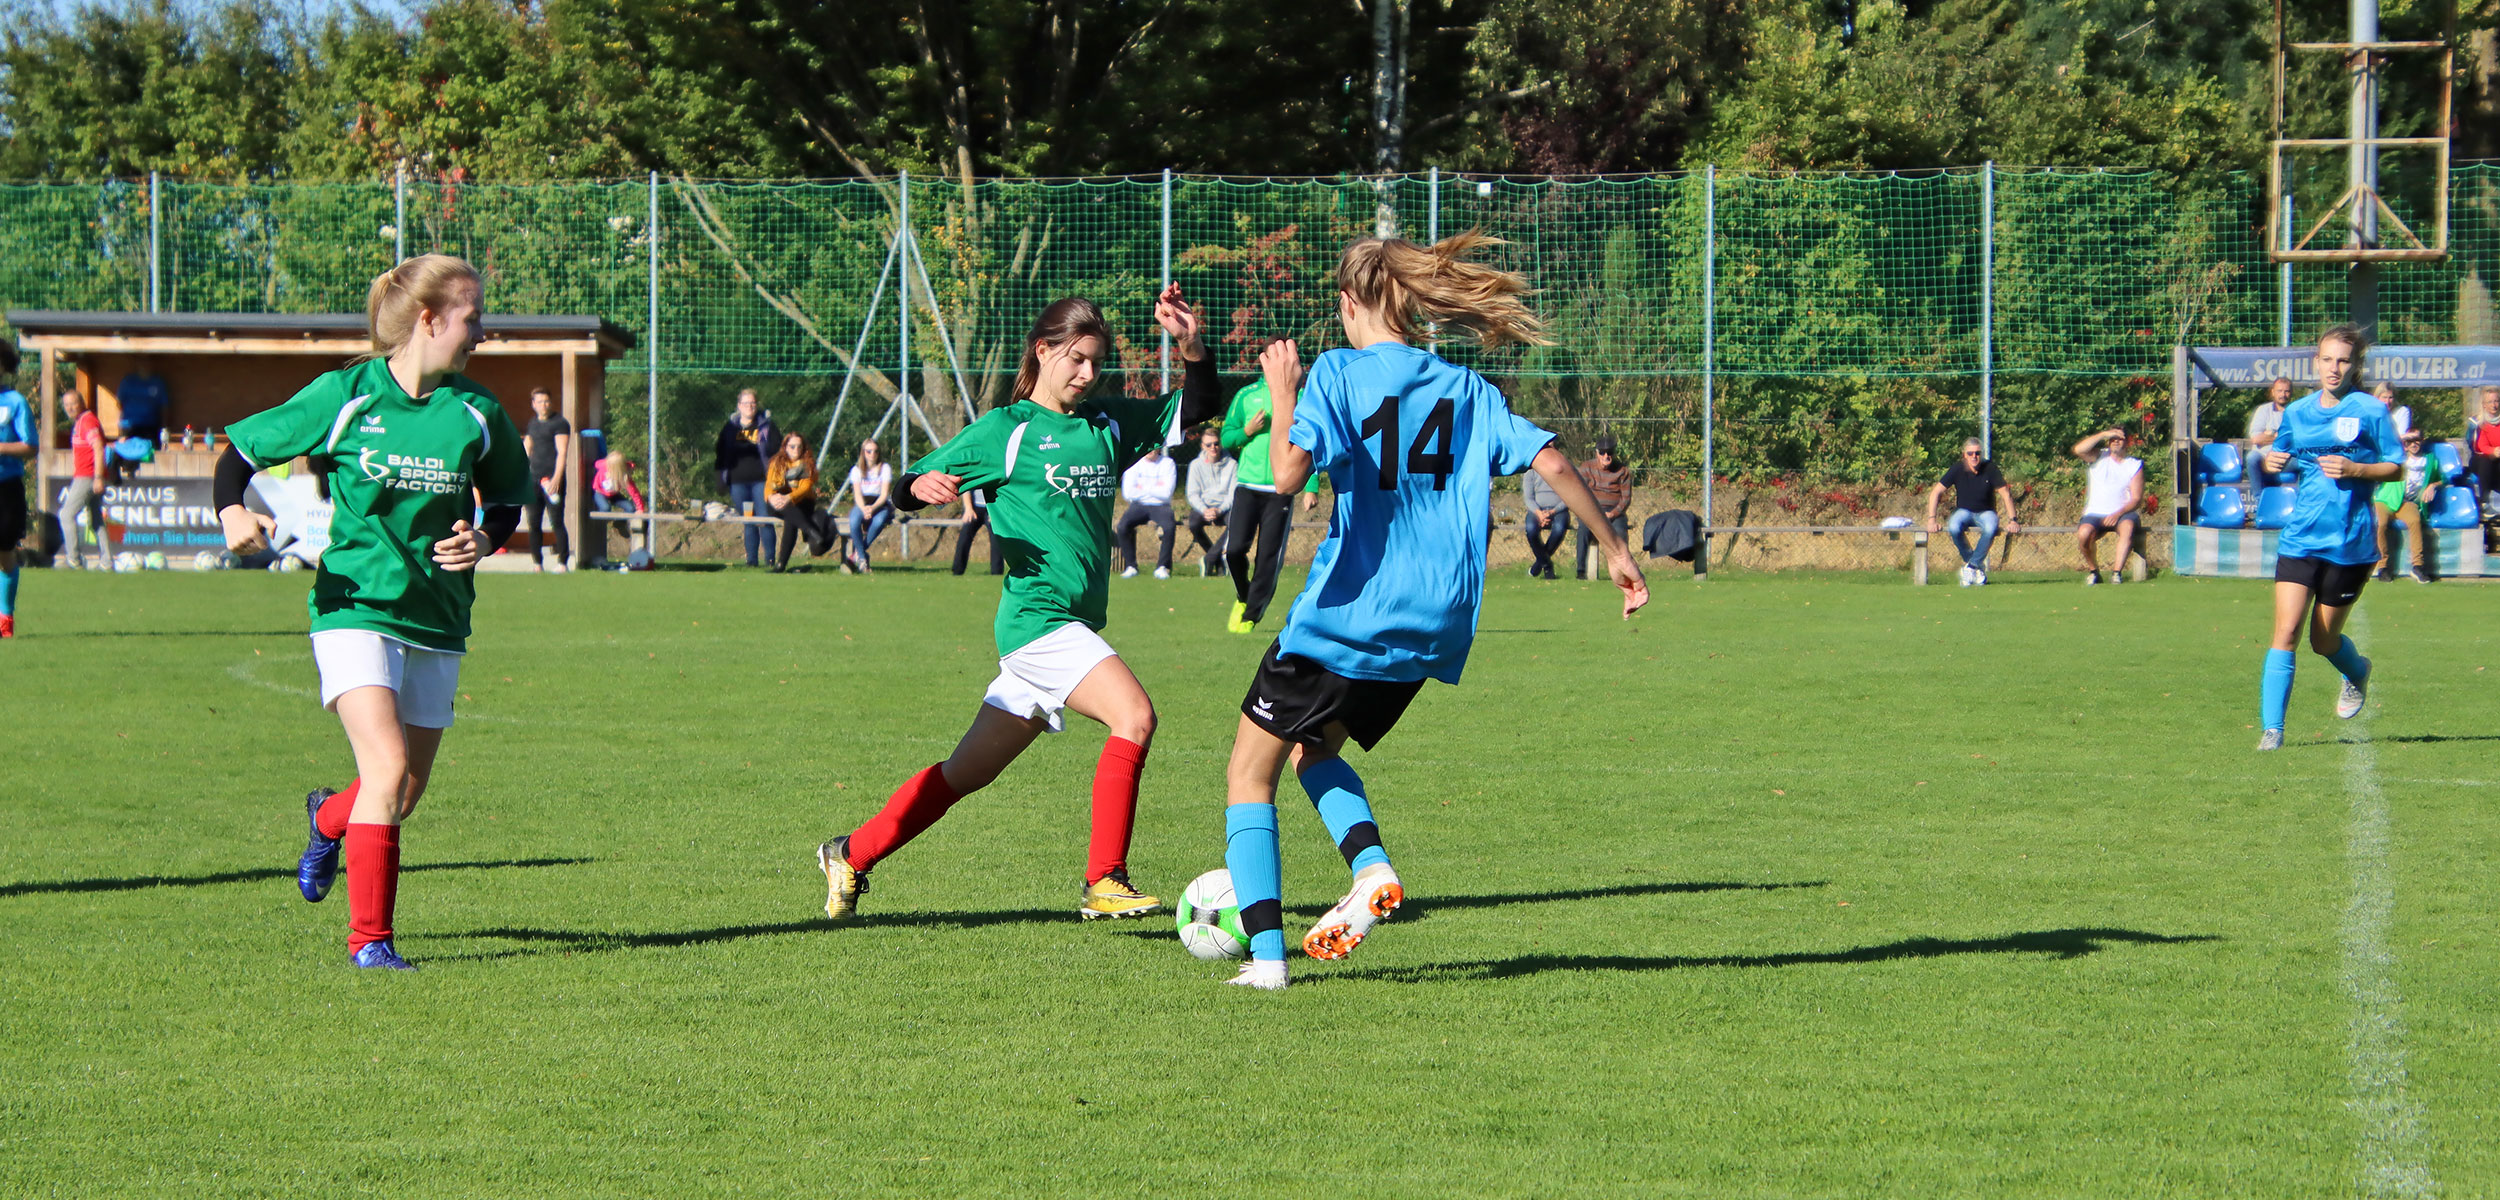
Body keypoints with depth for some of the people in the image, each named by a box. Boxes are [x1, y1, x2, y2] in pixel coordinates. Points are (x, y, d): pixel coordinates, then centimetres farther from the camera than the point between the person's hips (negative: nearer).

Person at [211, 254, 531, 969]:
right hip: (355, 609, -4)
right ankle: (368, 937, -9)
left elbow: (510, 496, 18)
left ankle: (330, 818, 46)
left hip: (436, 621, 4)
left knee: (406, 796, 10)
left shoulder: (476, 414, 2)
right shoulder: (344, 398, -7)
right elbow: (241, 449, 1)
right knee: (388, 767, -20)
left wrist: (485, 542, -3)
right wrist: (232, 513, -18)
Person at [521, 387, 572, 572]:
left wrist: (556, 478, -20)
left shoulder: (560, 423, -3)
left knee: (557, 522, -8)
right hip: (534, 479, 7)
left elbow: (562, 452, -11)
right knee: (533, 524, 5)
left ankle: (562, 562, -5)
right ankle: (537, 563, 11)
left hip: (552, 479, -7)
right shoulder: (533, 424, 18)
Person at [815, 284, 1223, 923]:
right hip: (1038, 616, -7)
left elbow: (1196, 409, 17)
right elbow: (907, 486, -1)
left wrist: (1192, 346, -2)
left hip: (1076, 626, 7)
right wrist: (924, 485, -26)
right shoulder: (1005, 431, -1)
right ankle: (1104, 883, -20)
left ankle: (850, 856, 23)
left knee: (968, 771, 12)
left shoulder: (1108, 423, 15)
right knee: (1134, 714, -24)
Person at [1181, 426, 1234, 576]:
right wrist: (1204, 511, -21)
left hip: (1224, 507, -1)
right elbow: (1193, 494, -1)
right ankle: (1219, 560, -12)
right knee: (1194, 524, -33)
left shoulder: (1231, 465, 1)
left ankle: (1208, 560, -25)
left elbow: (1233, 494, -5)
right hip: (1203, 506, 1)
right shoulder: (1196, 465, 4)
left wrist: (1219, 511, -22)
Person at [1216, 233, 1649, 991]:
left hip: (1344, 614, -5)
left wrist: (1283, 395, -4)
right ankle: (1371, 866, 1)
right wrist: (1616, 551, 7)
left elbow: (1289, 472, -21)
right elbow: (1550, 462, -1)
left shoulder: (1338, 373, -6)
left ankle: (1266, 952, -2)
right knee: (1314, 751, 27)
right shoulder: (1464, 388, 7)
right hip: (1431, 628, 6)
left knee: (1250, 768, 9)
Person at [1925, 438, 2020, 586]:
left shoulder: (1990, 468, -11)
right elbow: (1935, 492, -7)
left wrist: (2012, 520, -14)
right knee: (1954, 528, -35)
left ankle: (1971, 566, -18)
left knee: (1991, 529, -37)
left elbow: (2006, 494, -7)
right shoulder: (1957, 470, -10)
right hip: (1964, 511, 1)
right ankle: (1978, 565, -15)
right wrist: (1931, 520, -15)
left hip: (1985, 512, -1)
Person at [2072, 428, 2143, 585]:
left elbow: (2137, 499, 0)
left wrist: (2118, 514, -17)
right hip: (2095, 514, 0)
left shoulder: (2135, 465, 8)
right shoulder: (2099, 457, 10)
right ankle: (2093, 571, -8)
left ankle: (2117, 572, -36)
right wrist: (2104, 434, -11)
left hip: (2122, 513, 0)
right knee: (2083, 534, -31)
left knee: (2127, 526, -36)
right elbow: (2078, 449, -12)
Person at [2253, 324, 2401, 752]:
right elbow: (2282, 457, 24)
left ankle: (2357, 672, 44)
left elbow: (2395, 468, -1)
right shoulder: (2297, 412, 9)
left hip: (2350, 542, -2)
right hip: (2300, 537, 2)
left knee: (2324, 639, 8)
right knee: (2286, 631, -12)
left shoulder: (2371, 411, -2)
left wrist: (2353, 469, -17)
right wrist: (2273, 462, 0)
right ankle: (2271, 729, -12)